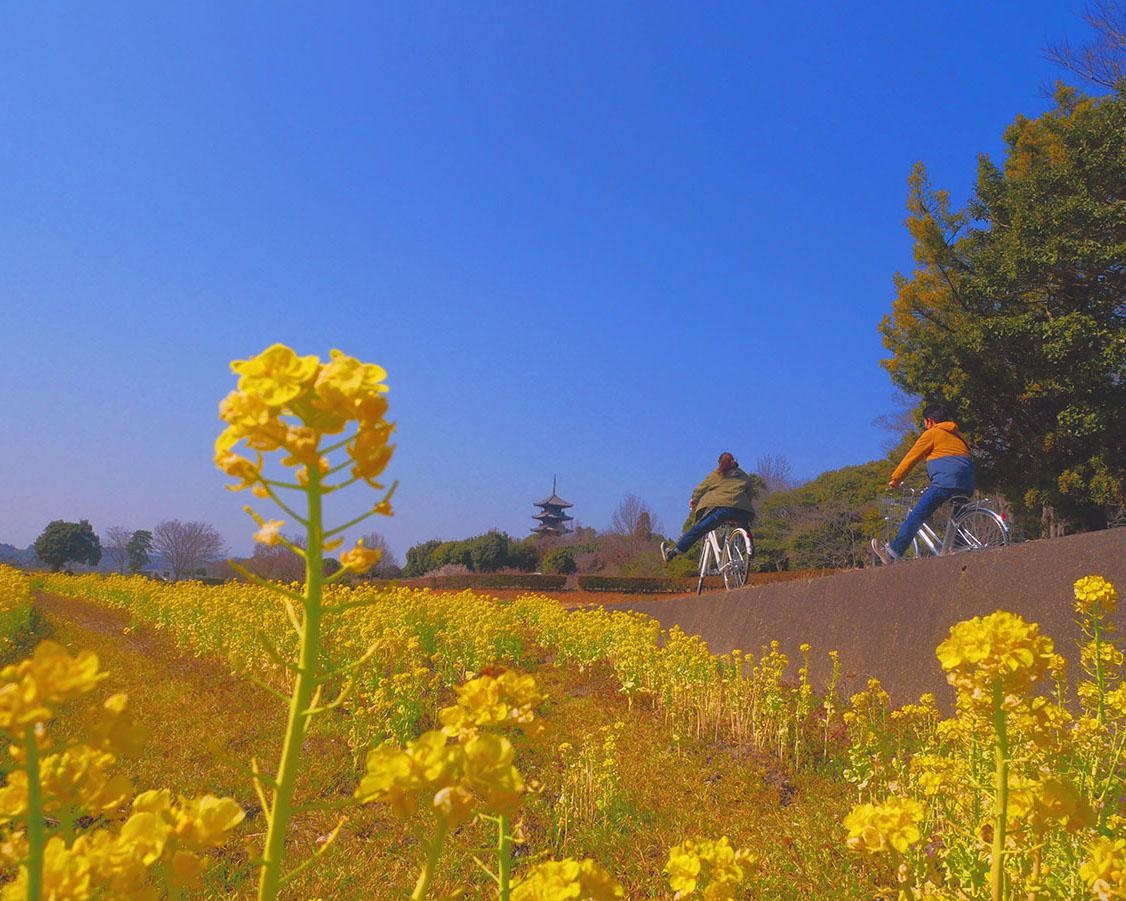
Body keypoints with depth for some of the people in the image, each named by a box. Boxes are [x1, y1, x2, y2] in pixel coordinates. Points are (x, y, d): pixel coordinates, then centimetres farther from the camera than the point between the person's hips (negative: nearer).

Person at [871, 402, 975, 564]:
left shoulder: (931, 433, 7)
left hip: (947, 480, -8)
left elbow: (911, 457, 7)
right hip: (967, 484, 8)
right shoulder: (956, 434, 29)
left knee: (916, 515, -10)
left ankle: (893, 552, -16)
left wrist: (895, 479, 15)